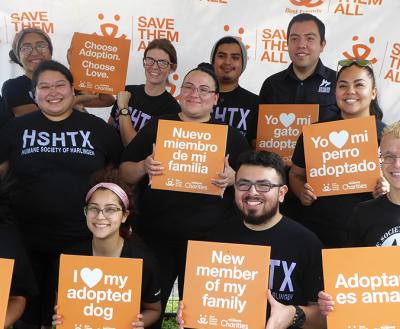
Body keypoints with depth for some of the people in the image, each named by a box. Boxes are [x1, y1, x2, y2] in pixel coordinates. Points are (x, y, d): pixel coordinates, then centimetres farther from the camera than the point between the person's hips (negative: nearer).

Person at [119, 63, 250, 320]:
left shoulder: (231, 135, 6)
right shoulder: (156, 127, 9)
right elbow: (125, 172, 9)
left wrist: (232, 178, -14)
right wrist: (144, 166, -12)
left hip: (208, 240, -1)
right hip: (155, 236, 1)